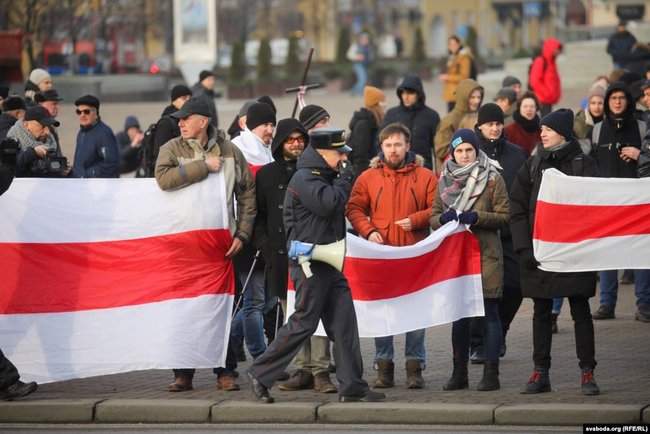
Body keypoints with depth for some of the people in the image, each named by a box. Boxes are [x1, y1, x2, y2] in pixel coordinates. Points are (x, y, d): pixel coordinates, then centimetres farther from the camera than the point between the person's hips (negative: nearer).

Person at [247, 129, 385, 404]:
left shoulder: (324, 177, 19)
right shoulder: (304, 179, -12)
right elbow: (327, 203, -26)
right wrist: (345, 180, -13)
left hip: (330, 262, 10)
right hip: (310, 264, -10)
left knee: (344, 322, 3)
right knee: (304, 323, -6)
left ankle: (352, 387, 3)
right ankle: (260, 374, 4)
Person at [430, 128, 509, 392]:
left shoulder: (493, 179, -1)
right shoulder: (445, 180, 11)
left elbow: (504, 216, -4)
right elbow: (434, 217, 13)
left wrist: (476, 217, -18)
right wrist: (444, 218, -10)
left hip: (486, 254, -4)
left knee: (490, 313, -2)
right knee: (459, 315, 9)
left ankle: (491, 372, 1)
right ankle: (459, 372, 15)